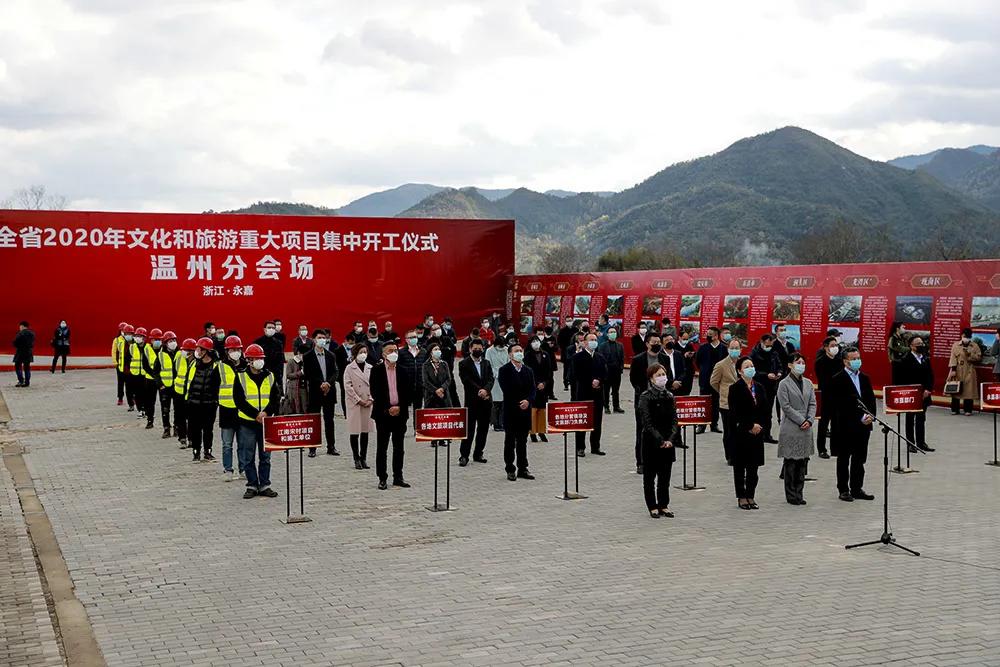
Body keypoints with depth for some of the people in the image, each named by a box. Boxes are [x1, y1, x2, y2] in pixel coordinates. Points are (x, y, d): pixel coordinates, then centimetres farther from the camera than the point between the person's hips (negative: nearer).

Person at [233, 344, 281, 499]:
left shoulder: (270, 377, 7)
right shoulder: (241, 377, -1)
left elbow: (276, 399, 4)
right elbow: (239, 401, -7)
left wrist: (266, 413, -13)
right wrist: (256, 414, -14)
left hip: (266, 422, 2)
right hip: (247, 423, -2)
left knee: (265, 456, 7)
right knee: (248, 458, 2)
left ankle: (264, 485, 15)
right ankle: (252, 485, 12)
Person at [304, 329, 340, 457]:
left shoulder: (331, 356, 11)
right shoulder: (307, 357, 0)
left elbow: (334, 373, 5)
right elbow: (308, 375, -7)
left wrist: (328, 383, -13)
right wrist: (320, 384, -16)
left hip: (329, 392, 3)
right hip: (315, 392, -3)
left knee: (329, 420, 7)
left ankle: (331, 447, 13)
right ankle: (312, 448, 4)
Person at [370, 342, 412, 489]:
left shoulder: (403, 371, 7)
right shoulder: (376, 370, -1)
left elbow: (408, 391, 6)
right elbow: (374, 392, -6)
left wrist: (399, 407, -8)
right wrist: (388, 408, -12)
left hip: (400, 413, 3)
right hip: (383, 413, -3)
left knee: (399, 448, 8)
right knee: (382, 447, 1)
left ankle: (398, 477, 15)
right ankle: (382, 478, 6)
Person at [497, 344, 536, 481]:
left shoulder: (528, 371, 12)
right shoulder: (504, 370, -4)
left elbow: (533, 389, 5)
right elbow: (506, 389, -13)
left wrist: (528, 400, -13)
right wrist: (518, 403, -15)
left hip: (525, 410, 4)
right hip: (511, 411, -4)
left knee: (522, 441, 10)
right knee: (510, 441, 2)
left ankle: (522, 469, 17)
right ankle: (510, 470, 8)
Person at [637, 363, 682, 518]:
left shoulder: (669, 396, 6)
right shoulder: (645, 397, -9)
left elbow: (674, 420, 3)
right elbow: (647, 423, -14)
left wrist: (670, 439, -12)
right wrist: (660, 441, -19)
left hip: (668, 443, 4)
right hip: (651, 442, -4)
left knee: (665, 476, 10)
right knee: (650, 476, 5)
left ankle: (664, 505, 20)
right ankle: (653, 507, 14)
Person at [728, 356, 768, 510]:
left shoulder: (760, 388, 10)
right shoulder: (735, 388, -6)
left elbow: (766, 410, 8)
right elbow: (735, 412, -13)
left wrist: (758, 425, -5)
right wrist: (750, 425, -14)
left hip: (757, 433, 5)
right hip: (740, 433, -5)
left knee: (753, 466, 7)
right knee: (740, 466, 3)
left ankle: (750, 496, 15)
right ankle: (741, 497, 10)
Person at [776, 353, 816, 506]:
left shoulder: (808, 383, 11)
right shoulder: (784, 384, -5)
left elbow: (812, 403, 8)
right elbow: (786, 406, -10)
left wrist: (810, 420, -7)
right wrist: (801, 420, -13)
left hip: (806, 429, 5)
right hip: (791, 429, -5)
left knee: (803, 461, 7)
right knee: (791, 462, 0)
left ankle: (799, 494, 15)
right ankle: (791, 495, 8)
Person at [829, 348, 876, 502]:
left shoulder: (864, 378, 12)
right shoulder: (838, 380, -10)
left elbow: (871, 399, 11)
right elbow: (842, 405, -15)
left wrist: (870, 415, -7)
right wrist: (860, 417, -17)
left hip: (863, 426, 6)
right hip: (845, 426, -6)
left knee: (859, 459, 12)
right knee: (844, 459, 5)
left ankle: (857, 488, 21)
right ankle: (844, 490, 13)